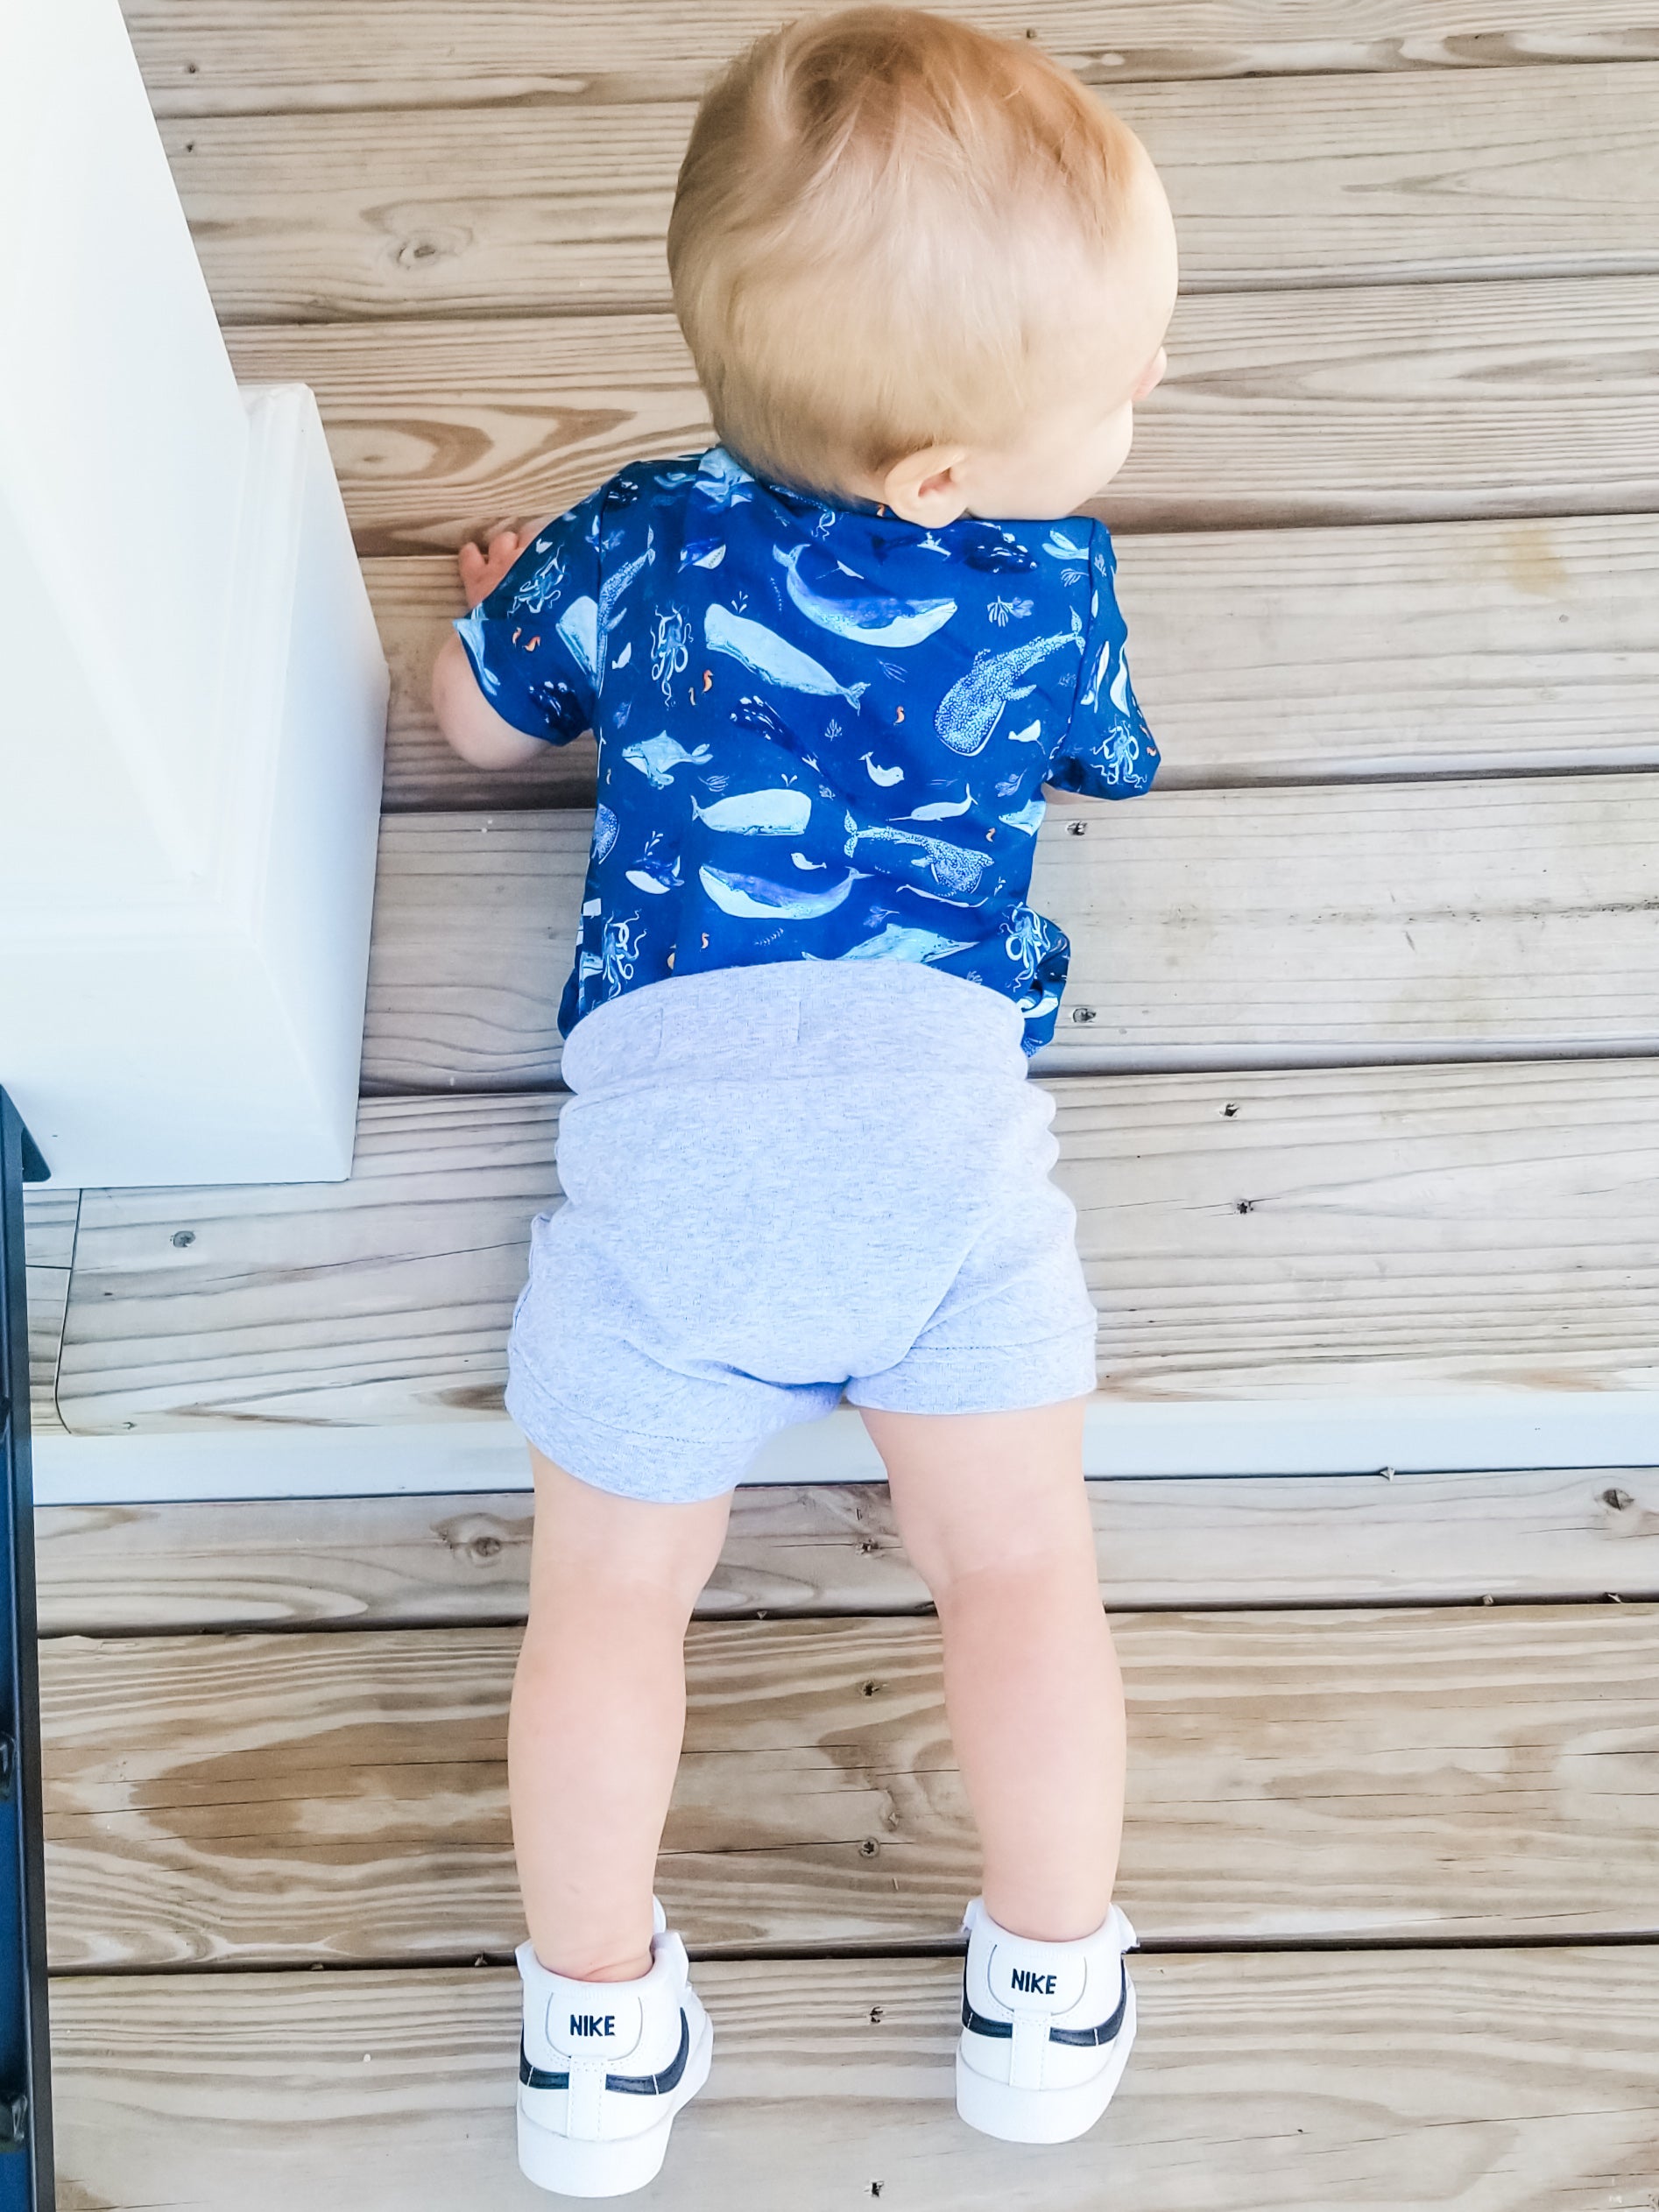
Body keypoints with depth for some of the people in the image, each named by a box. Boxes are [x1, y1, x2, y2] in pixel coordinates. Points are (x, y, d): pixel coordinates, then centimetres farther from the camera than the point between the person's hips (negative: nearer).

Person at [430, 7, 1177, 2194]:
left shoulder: (634, 545, 13)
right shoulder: (1047, 597, 10)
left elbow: (479, 718, 29)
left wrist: (517, 599, 50)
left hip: (668, 1104, 1)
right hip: (944, 1098, 0)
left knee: (613, 1587, 14)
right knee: (1021, 1562, 14)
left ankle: (599, 2025, 26)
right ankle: (1053, 1991, 26)